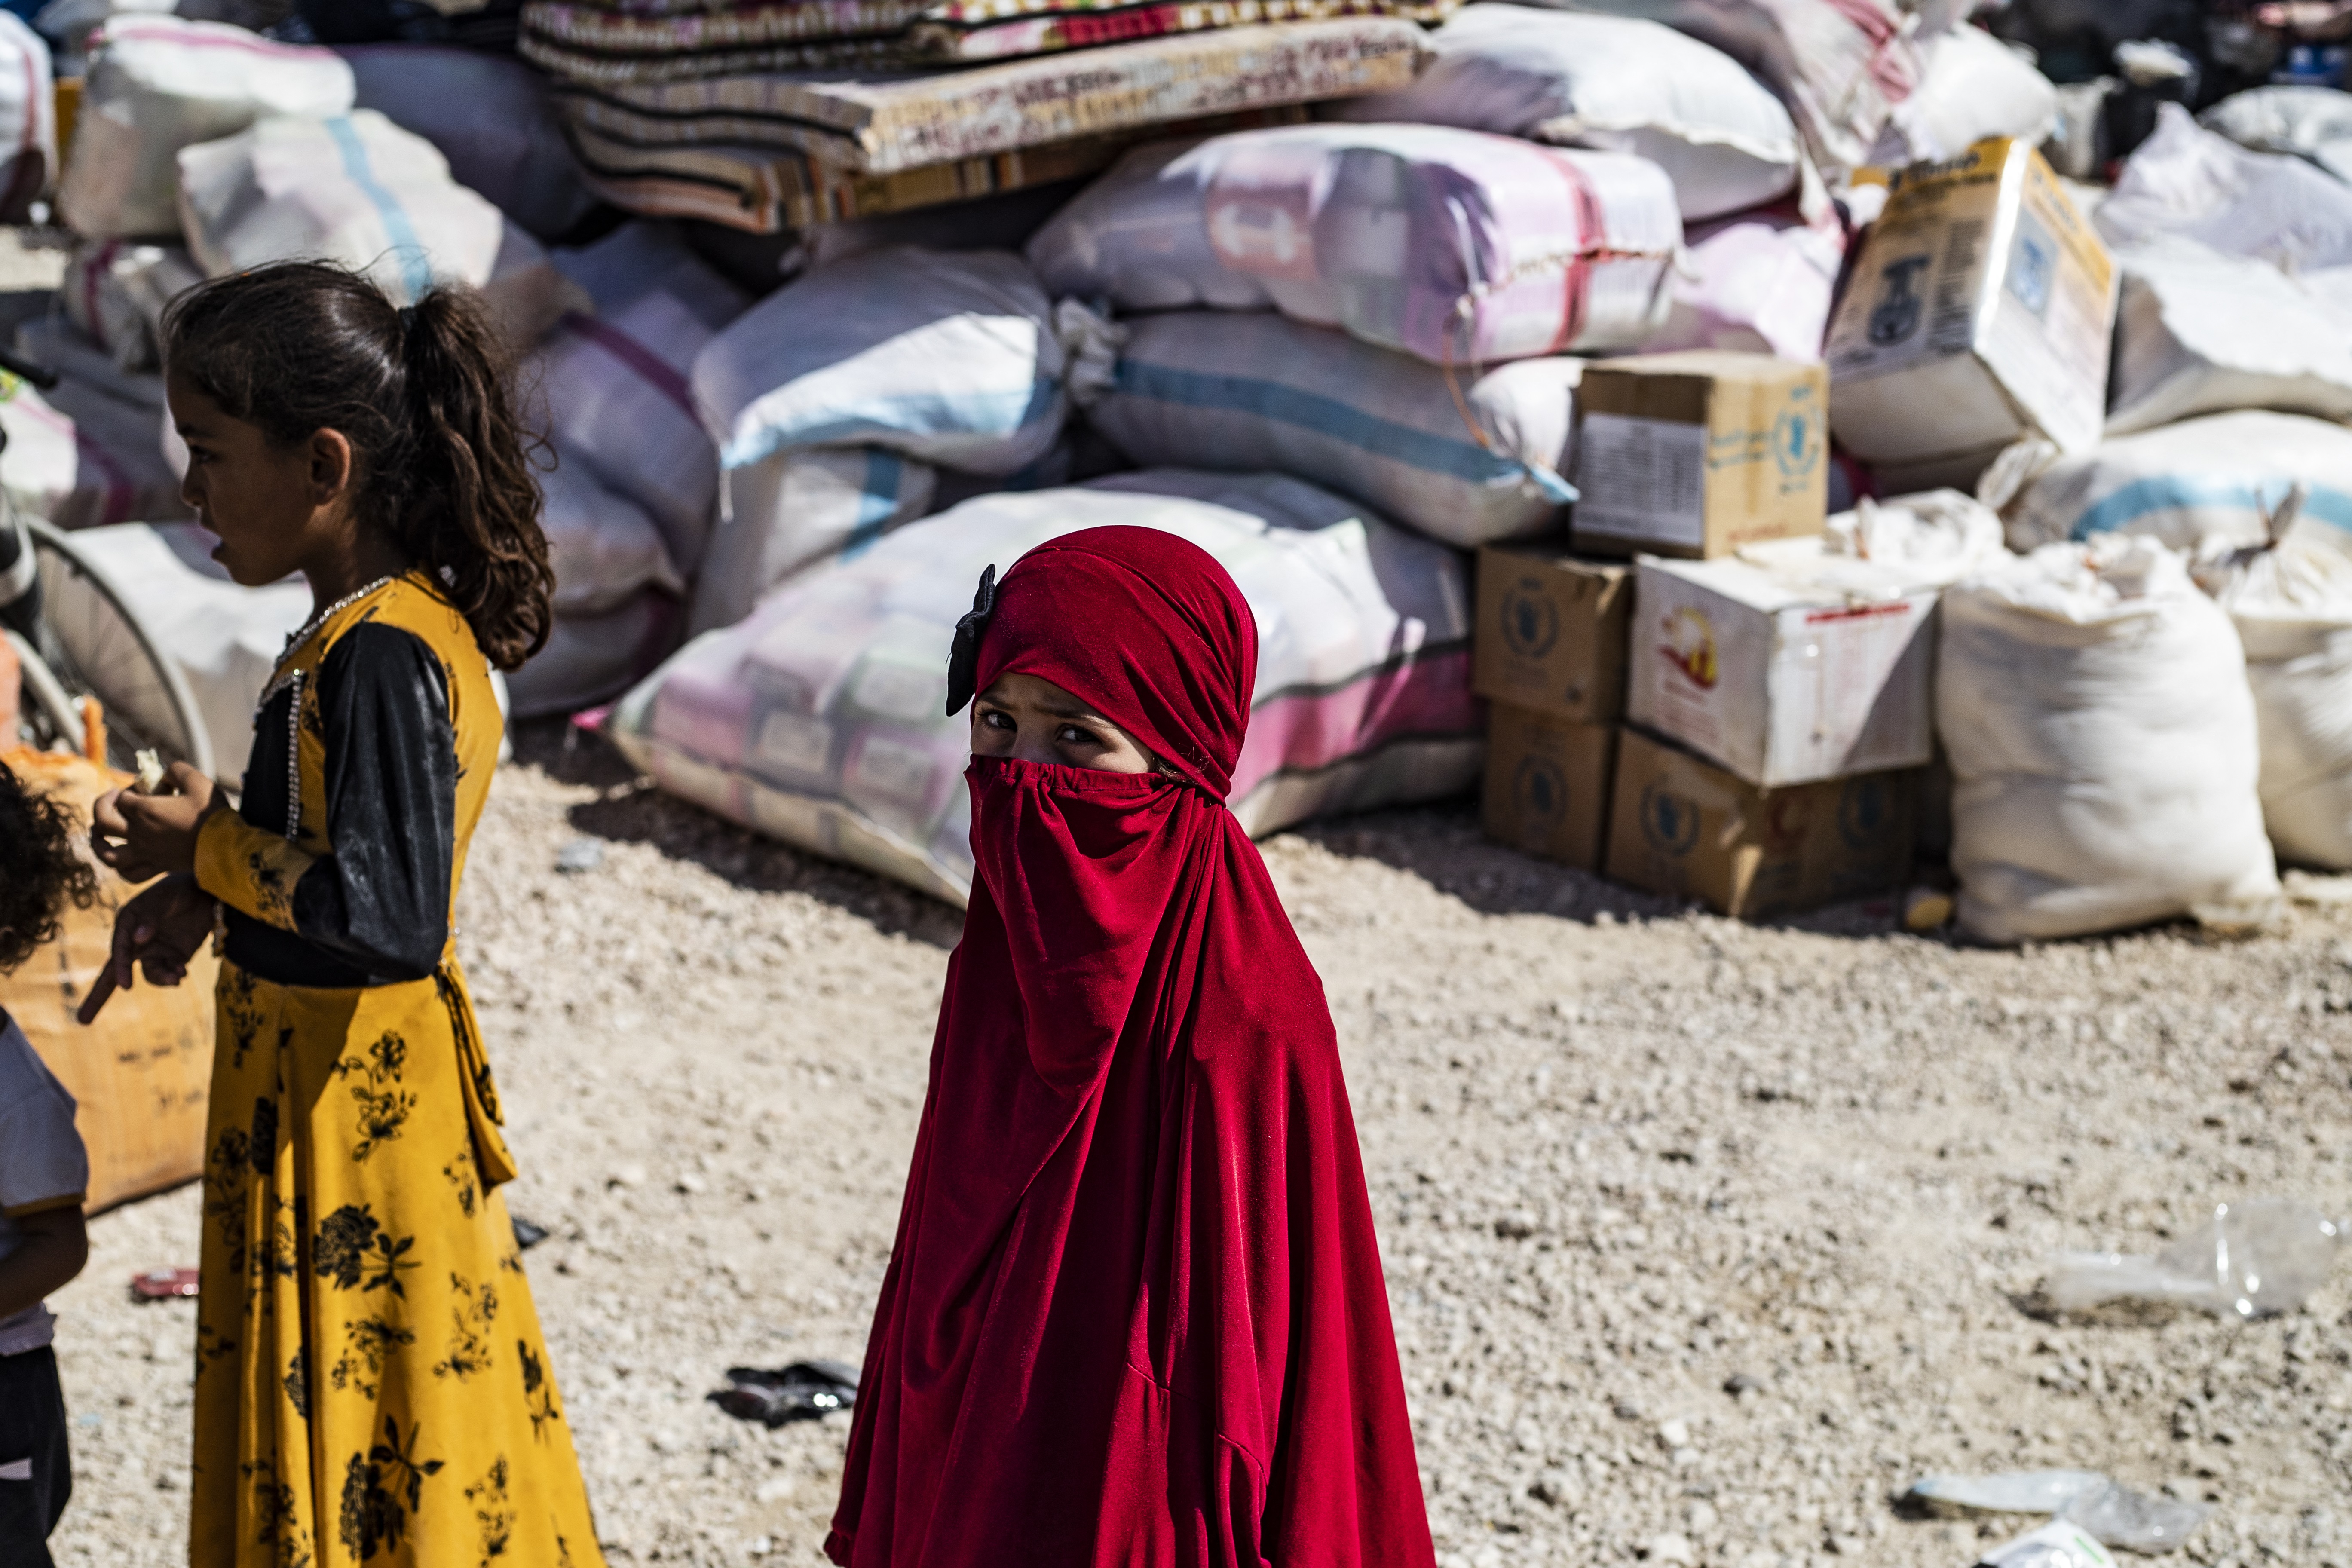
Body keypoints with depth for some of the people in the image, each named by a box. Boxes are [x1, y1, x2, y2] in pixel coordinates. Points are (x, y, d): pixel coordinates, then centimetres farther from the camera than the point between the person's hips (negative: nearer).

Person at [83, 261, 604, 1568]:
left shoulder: (375, 655, -24)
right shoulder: (418, 625, 4)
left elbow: (388, 917, -30)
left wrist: (203, 850, -18)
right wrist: (201, 891, 4)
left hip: (343, 1103, -9)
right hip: (346, 1069, 9)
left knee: (357, 1420, 4)